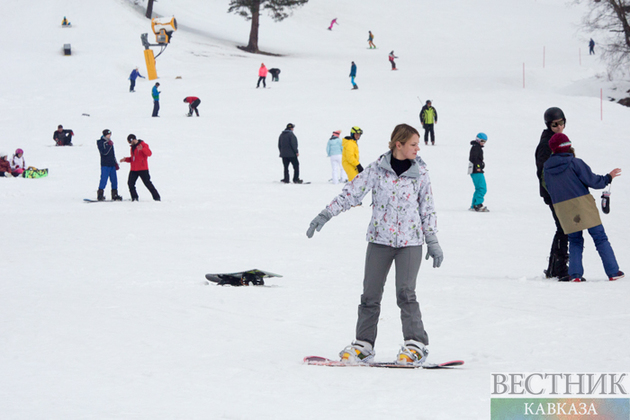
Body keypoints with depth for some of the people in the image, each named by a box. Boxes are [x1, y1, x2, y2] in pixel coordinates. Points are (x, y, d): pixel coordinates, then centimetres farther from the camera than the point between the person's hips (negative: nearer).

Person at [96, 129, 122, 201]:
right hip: (105, 165, -8)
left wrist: (115, 163, 23)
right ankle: (100, 195, -7)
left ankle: (115, 195, 12)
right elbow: (104, 152, -18)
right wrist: (109, 145, -17)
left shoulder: (109, 142, 18)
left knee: (114, 179, 6)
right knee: (104, 179, -11)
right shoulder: (100, 142, -4)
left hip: (112, 165, 8)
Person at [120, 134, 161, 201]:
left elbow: (149, 153, -21)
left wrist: (142, 149, -37)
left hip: (142, 169, -7)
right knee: (130, 183, -5)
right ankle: (134, 197, 4)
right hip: (134, 169, 7)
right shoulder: (133, 147, 19)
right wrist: (125, 159, 12)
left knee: (147, 183, -7)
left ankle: (156, 197, -1)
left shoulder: (143, 145, -5)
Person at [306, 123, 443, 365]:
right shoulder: (376, 170, -1)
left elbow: (428, 209, 9)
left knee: (405, 292, -13)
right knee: (371, 293, 1)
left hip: (410, 240, -1)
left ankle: (416, 345, -6)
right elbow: (351, 193, 1)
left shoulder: (420, 172, 2)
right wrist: (325, 215, -6)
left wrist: (432, 242, 6)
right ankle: (363, 344, 11)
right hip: (380, 238, 1)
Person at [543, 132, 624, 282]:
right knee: (600, 238, 5)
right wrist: (609, 177, 8)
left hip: (563, 212, 4)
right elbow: (593, 181, -8)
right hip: (583, 206, -4)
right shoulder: (575, 163, -9)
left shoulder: (547, 169, 5)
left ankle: (575, 274, 0)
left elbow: (549, 191, 14)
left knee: (575, 241, 15)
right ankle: (613, 271, 4)